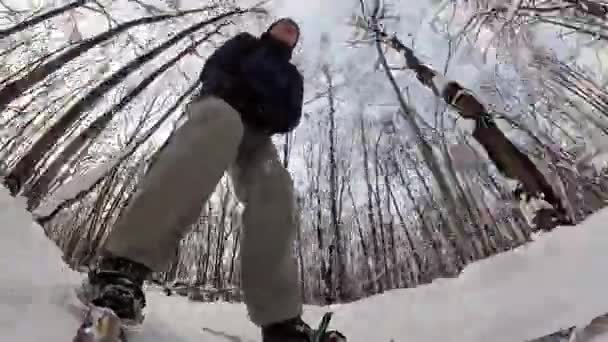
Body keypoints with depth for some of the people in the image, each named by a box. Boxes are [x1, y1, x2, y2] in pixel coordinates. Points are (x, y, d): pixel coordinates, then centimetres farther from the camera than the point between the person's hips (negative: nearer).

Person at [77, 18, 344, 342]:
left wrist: (270, 113, -9)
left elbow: (291, 117, 15)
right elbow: (211, 72, 10)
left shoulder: (292, 77, 32)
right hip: (220, 108, -3)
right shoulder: (245, 44, 27)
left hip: (255, 133, 4)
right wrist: (245, 94, -5)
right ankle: (123, 264, -54)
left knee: (274, 190, -28)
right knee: (221, 125, -41)